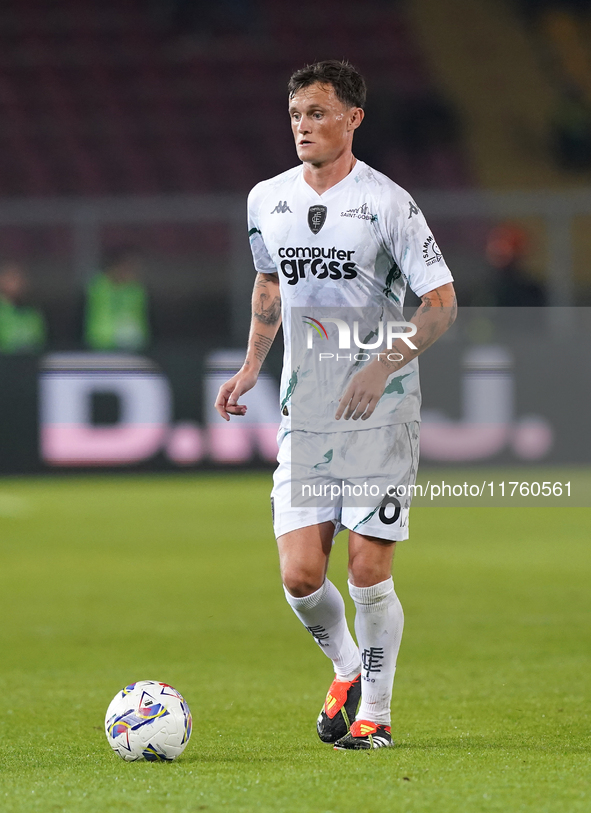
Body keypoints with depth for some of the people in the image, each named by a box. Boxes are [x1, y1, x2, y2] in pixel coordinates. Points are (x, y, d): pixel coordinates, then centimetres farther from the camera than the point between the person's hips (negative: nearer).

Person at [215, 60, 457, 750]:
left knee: (368, 571, -6)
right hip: (305, 416, 4)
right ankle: (345, 669, 24)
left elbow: (442, 303, -7)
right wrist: (251, 365, 16)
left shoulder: (387, 203, -8)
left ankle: (374, 712, 12)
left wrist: (383, 366, -19)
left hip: (382, 412, -4)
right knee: (300, 575, -5)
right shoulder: (267, 201, 7)